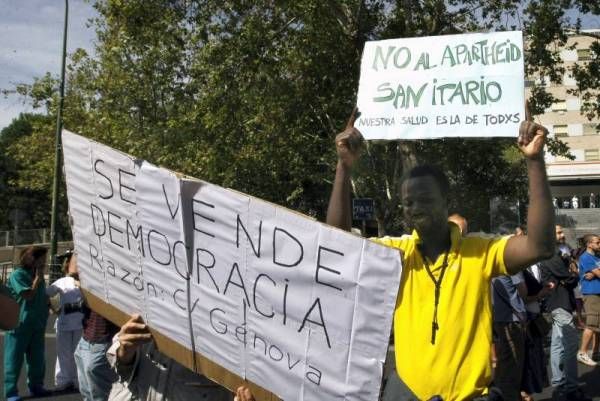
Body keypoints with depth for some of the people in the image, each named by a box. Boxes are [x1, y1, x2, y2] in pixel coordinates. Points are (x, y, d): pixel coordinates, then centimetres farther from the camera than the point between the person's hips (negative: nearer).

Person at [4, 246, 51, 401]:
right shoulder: (17, 275, -11)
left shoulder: (38, 276, 12)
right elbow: (28, 295, -18)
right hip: (19, 325, -7)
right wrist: (37, 278, -13)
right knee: (14, 359, 0)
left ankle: (36, 386, 24)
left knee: (37, 359, 11)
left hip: (37, 325, 7)